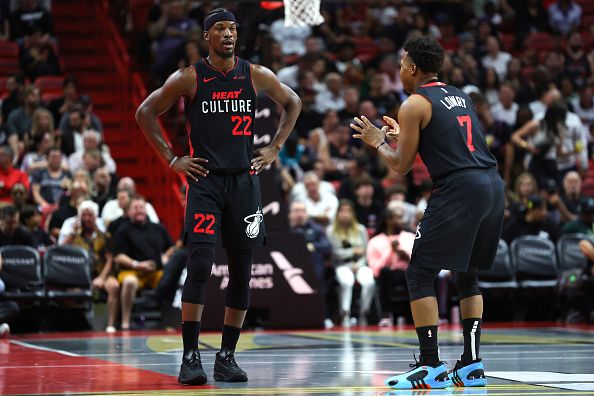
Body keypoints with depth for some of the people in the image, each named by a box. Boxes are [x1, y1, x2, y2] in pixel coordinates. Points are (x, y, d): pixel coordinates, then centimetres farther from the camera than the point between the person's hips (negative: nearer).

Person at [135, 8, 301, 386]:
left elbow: (293, 103, 20)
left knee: (242, 272, 3)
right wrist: (172, 159, 0)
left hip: (245, 181, 3)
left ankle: (227, 356, 13)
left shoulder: (257, 75, 4)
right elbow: (146, 113, 4)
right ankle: (191, 357, -9)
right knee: (200, 266, -14)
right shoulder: (188, 78, -3)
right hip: (205, 180, -3)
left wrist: (275, 148, 11)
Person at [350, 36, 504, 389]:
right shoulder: (459, 96, 22)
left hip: (458, 188, -8)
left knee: (420, 274, 1)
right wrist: (403, 135, 39)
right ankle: (472, 365, 16)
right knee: (467, 275, 21)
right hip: (493, 186, 8)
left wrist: (378, 141, 19)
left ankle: (431, 367, -3)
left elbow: (402, 166, 1)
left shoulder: (414, 105, -1)